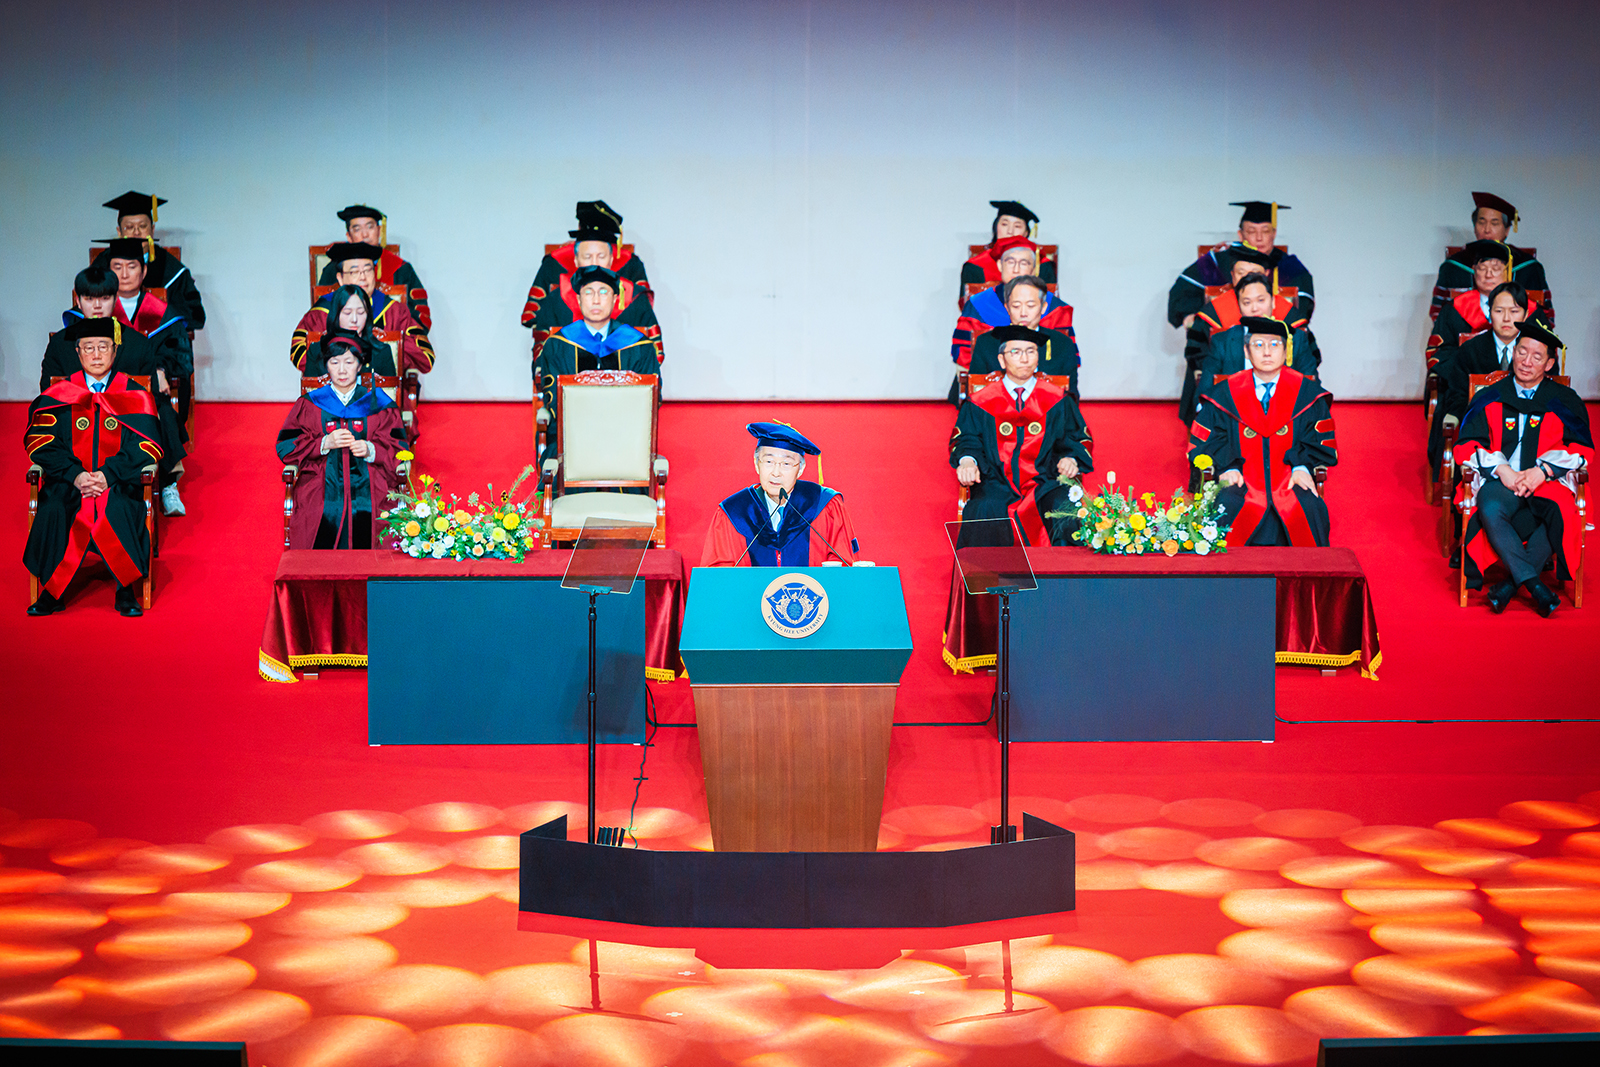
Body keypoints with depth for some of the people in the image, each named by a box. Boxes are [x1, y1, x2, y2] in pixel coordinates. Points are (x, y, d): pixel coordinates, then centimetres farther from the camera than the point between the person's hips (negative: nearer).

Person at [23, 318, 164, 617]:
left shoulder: (134, 397, 9)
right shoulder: (58, 396, 11)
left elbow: (147, 446, -1)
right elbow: (40, 443, 1)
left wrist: (109, 474, -16)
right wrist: (74, 475, -15)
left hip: (118, 480, -1)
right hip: (67, 480, 1)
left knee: (120, 508, -34)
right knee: (54, 509, -31)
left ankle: (127, 592, -19)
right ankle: (52, 591, -16)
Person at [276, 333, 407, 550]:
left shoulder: (378, 404, 14)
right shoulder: (310, 404, 15)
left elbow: (399, 449, 9)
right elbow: (286, 448, 7)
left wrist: (371, 450, -11)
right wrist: (325, 444, -9)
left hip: (367, 483, 0)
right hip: (321, 482, 0)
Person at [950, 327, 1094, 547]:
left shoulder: (1058, 401, 12)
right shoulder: (980, 403, 10)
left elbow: (1077, 439, 14)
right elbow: (966, 440, 7)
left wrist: (1070, 459, -9)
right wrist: (967, 460, -17)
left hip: (1045, 485, 1)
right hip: (997, 486, -1)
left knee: (1067, 510, -31)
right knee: (984, 512, -33)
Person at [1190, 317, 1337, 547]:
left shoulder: (1306, 394, 7)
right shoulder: (1225, 394, 6)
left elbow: (1321, 443, 9)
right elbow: (1204, 441, 7)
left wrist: (1302, 466, -11)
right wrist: (1227, 467, -10)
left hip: (1290, 479, 0)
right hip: (1243, 480, 0)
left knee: (1309, 508, -30)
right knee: (1227, 509, -31)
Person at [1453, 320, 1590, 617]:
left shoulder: (1565, 401, 12)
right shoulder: (1490, 399, 12)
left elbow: (1582, 449, 5)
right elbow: (1467, 447, 4)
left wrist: (1542, 471, -12)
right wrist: (1502, 470, -14)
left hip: (1548, 481, 0)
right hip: (1499, 481, 0)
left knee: (1562, 512, -34)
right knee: (1490, 510, -36)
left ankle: (1511, 582, -24)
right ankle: (1533, 583, -33)